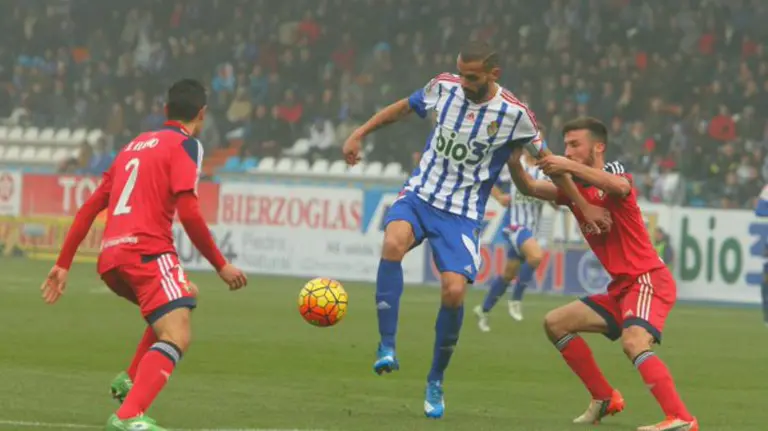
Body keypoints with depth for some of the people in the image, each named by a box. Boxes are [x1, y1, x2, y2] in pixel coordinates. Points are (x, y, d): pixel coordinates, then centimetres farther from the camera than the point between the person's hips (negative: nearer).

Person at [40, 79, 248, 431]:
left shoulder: (135, 146, 25)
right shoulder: (185, 145, 1)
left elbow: (89, 208, 24)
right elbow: (188, 213, -11)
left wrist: (63, 264, 26)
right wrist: (221, 266, -4)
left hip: (110, 259, 8)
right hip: (148, 252, -8)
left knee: (184, 298, 32)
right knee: (177, 338, -20)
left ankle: (131, 380, 24)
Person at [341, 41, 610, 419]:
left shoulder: (515, 115, -10)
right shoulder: (444, 87, -3)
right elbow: (404, 107, 16)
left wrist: (584, 207, 8)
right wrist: (360, 134, 13)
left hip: (462, 213, -2)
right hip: (420, 193, 2)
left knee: (454, 291, -17)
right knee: (393, 243, -32)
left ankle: (435, 383, 6)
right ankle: (387, 347, -26)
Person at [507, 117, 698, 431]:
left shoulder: (614, 171, -7)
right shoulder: (574, 189, 15)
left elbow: (621, 187, -32)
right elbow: (529, 187, 6)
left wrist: (570, 168, -37)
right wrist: (512, 159, -12)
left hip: (648, 280, -9)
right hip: (621, 287, 9)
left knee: (634, 342, -32)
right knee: (555, 323, 13)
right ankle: (605, 398, 17)